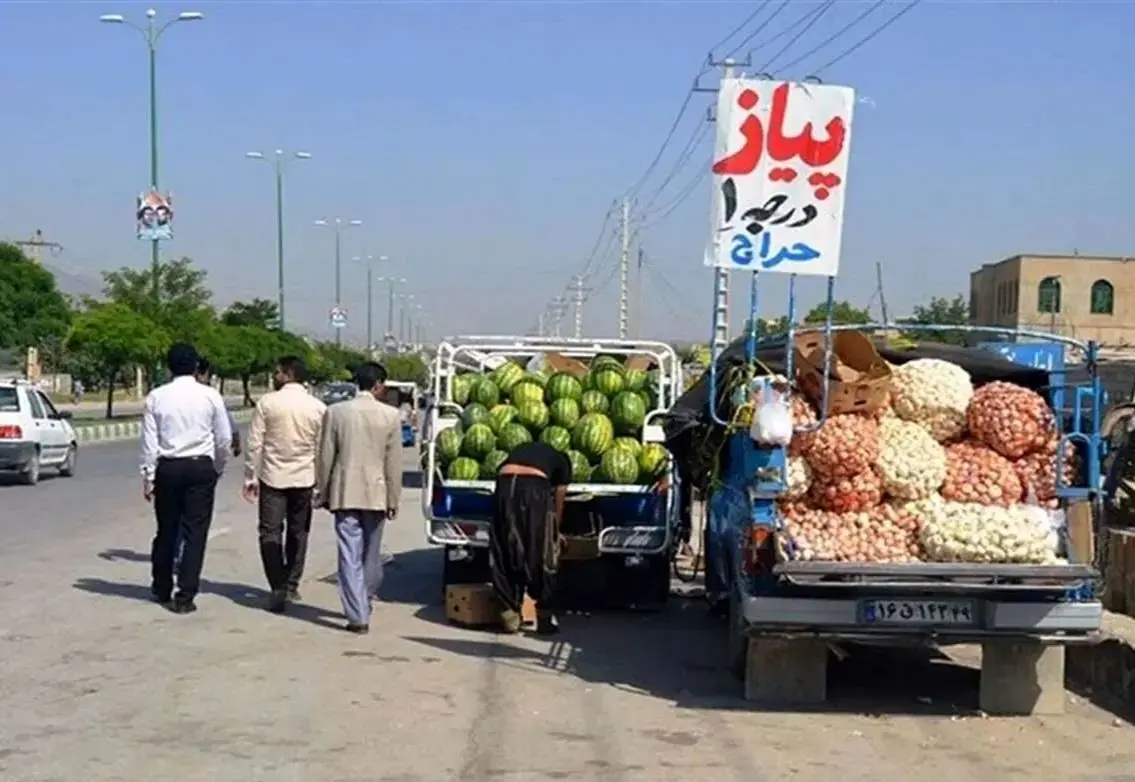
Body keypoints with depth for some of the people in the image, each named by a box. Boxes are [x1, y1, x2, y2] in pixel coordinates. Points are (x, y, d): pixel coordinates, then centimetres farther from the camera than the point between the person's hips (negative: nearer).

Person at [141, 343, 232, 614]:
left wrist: (148, 476, 4)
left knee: (166, 530, 15)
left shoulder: (156, 397, -2)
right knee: (195, 532, 2)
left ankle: (162, 588, 29)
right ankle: (186, 596, 0)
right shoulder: (210, 396, -4)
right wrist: (218, 468, 16)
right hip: (201, 467, -2)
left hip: (167, 468, 2)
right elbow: (224, 438, 0)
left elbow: (149, 440, -2)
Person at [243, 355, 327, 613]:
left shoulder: (267, 403, -8)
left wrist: (250, 478, 0)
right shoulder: (318, 407, -2)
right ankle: (291, 586, 25)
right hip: (304, 478, 3)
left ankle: (279, 589, -12)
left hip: (273, 477, -3)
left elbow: (255, 444, -8)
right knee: (298, 533, 17)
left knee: (271, 533, 1)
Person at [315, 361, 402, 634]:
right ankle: (367, 594, 38)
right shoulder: (390, 415, -5)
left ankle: (358, 616, -3)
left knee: (350, 556, 0)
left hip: (345, 493, -1)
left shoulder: (336, 412, -4)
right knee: (371, 551, 19)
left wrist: (323, 493, 11)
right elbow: (394, 462, -3)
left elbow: (325, 457, 0)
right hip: (376, 493, 1)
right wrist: (393, 499, 5)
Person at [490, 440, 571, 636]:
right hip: (534, 488, -3)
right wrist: (555, 532, 47)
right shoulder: (561, 462, 28)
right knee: (541, 555, 9)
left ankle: (510, 617, 15)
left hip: (505, 486, 3)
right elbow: (558, 505, 30)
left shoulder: (520, 451, 38)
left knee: (505, 556, 13)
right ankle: (543, 618, 12)